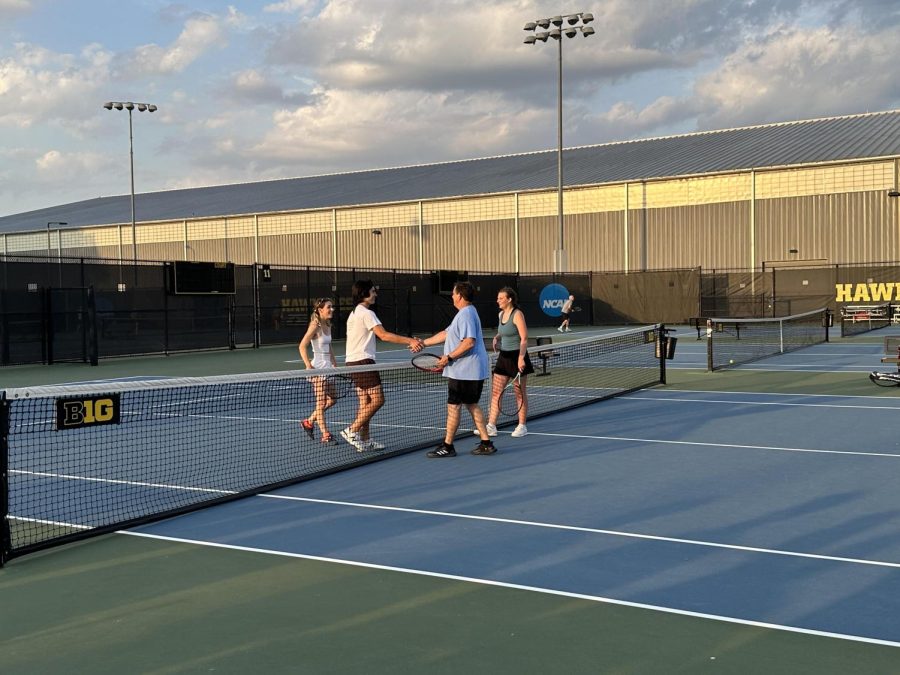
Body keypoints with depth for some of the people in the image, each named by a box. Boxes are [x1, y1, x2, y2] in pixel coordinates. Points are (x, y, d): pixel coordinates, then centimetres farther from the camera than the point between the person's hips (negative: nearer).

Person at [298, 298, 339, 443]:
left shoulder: (328, 326, 12)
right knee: (321, 402, -2)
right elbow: (302, 347, -17)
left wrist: (335, 365, 18)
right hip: (318, 369, -9)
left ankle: (309, 422, 26)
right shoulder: (315, 326, -13)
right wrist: (308, 366, -23)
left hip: (328, 368, 9)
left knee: (332, 400, 11)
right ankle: (325, 435, 3)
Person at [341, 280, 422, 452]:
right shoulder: (366, 313, -13)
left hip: (353, 362, 10)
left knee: (365, 402, 10)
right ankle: (352, 430, -11)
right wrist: (410, 341, -24)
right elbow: (384, 335, -23)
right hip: (362, 361, -10)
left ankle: (365, 440, 10)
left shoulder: (355, 313, 18)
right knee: (377, 399, -11)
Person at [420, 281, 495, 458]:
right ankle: (486, 443, 15)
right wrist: (423, 343, 25)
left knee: (453, 406, -3)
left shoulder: (466, 314, -16)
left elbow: (469, 342, -27)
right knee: (472, 405, 14)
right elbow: (445, 334, 24)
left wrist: (449, 357, -21)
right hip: (472, 370, 10)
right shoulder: (465, 313, 18)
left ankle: (447, 446, 4)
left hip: (463, 371, -10)